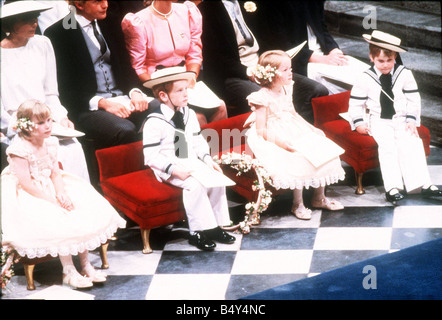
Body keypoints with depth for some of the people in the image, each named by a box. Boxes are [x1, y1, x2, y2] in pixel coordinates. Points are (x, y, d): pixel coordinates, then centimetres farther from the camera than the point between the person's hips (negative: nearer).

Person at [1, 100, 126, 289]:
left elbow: (56, 173, 6)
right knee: (59, 221, -30)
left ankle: (85, 265, -1)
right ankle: (68, 271, -17)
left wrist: (61, 193, -13)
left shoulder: (50, 144, 5)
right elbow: (26, 184, -21)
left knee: (85, 208, -10)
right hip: (29, 198, -7)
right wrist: (51, 200, -23)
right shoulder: (19, 150, -18)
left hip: (51, 190, 8)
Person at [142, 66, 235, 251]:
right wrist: (173, 169, -27)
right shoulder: (154, 122, -15)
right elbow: (151, 156, -18)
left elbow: (198, 142, 17)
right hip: (169, 168, -7)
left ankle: (216, 227, -1)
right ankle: (198, 233, -19)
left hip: (192, 162, 7)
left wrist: (207, 158, -1)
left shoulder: (189, 115, 9)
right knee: (194, 185, -29)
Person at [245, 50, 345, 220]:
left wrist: (312, 129, 13)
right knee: (299, 160, -30)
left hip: (296, 133, 8)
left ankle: (319, 198, 10)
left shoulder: (286, 90, 9)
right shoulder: (263, 98, -15)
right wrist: (279, 141, -30)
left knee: (323, 151, -6)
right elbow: (261, 130, -17)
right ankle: (297, 204, -12)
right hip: (274, 138, -8)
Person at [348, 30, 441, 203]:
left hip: (401, 119, 2)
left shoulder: (404, 74, 1)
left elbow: (413, 99, 3)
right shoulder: (366, 79, -2)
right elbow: (355, 103, 4)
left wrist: (411, 120, -8)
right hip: (378, 121, -1)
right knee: (387, 144, -26)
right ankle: (392, 187, -31)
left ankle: (423, 183, -20)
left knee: (412, 142, -21)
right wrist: (359, 123, -9)